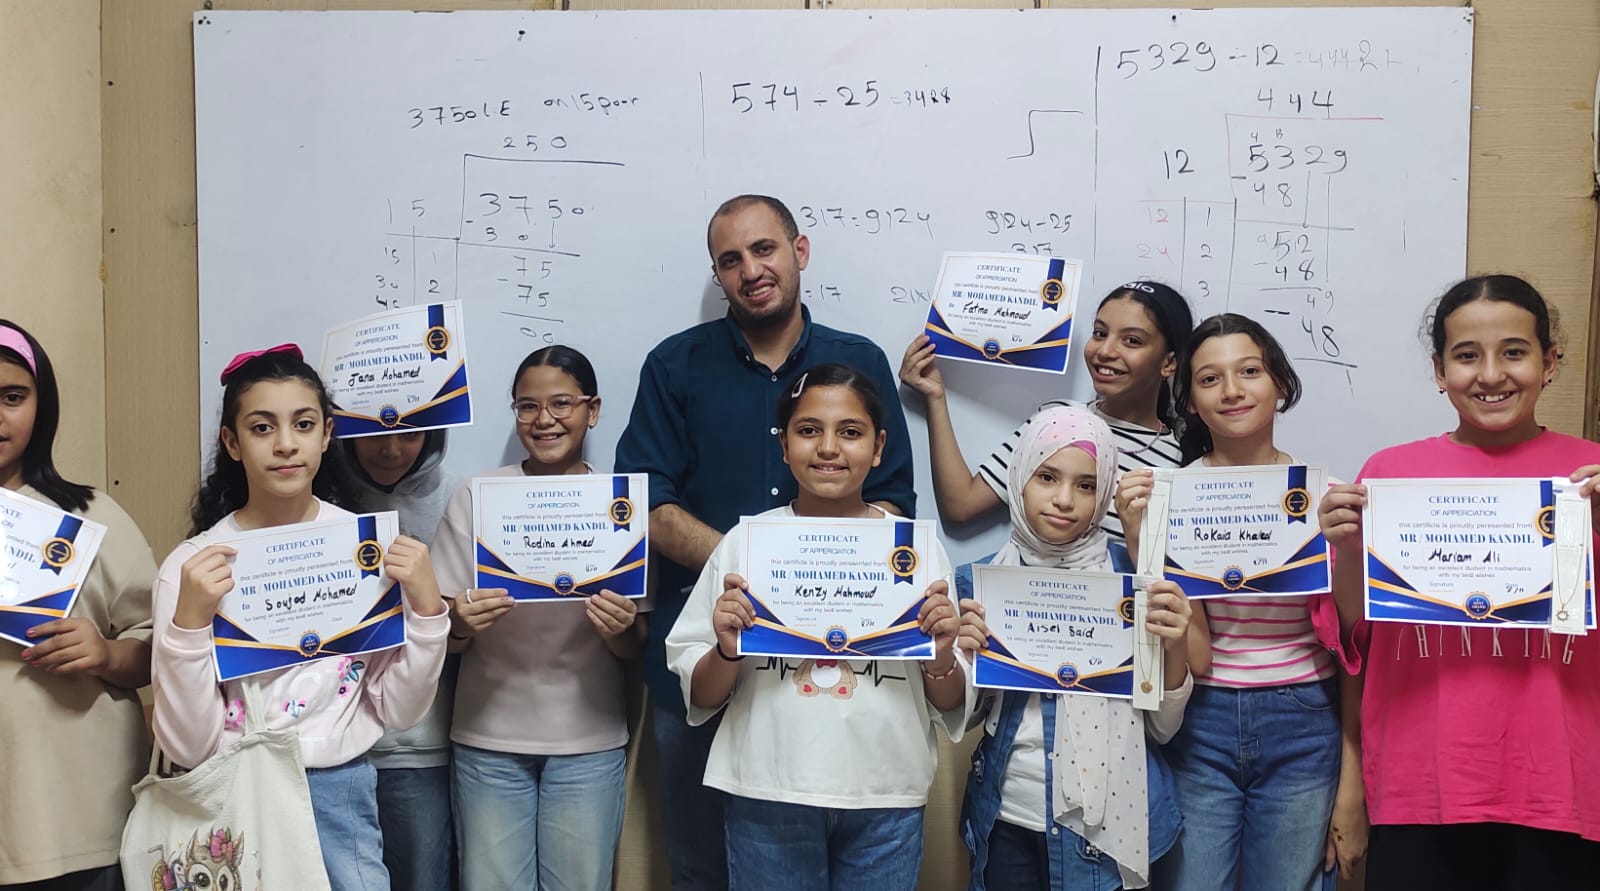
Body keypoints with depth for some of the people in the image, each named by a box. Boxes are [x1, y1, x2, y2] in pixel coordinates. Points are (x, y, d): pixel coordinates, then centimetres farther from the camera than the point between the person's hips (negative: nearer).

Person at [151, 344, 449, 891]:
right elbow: (186, 746, -12)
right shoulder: (192, 564, -9)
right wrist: (188, 620, -24)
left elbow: (400, 711, -2)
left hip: (339, 791, 1)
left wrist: (425, 605, -16)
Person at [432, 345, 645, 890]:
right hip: (489, 740, 0)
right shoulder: (476, 498, -2)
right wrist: (460, 622, -20)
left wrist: (620, 630, -18)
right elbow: (440, 632, 2)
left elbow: (637, 649, 3)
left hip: (588, 742, 0)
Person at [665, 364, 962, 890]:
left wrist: (941, 659, -13)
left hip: (886, 801, 1)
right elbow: (699, 697, 3)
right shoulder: (746, 543, -1)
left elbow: (952, 708, 7)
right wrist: (727, 650, -17)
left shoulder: (918, 548, 1)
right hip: (768, 796, 0)